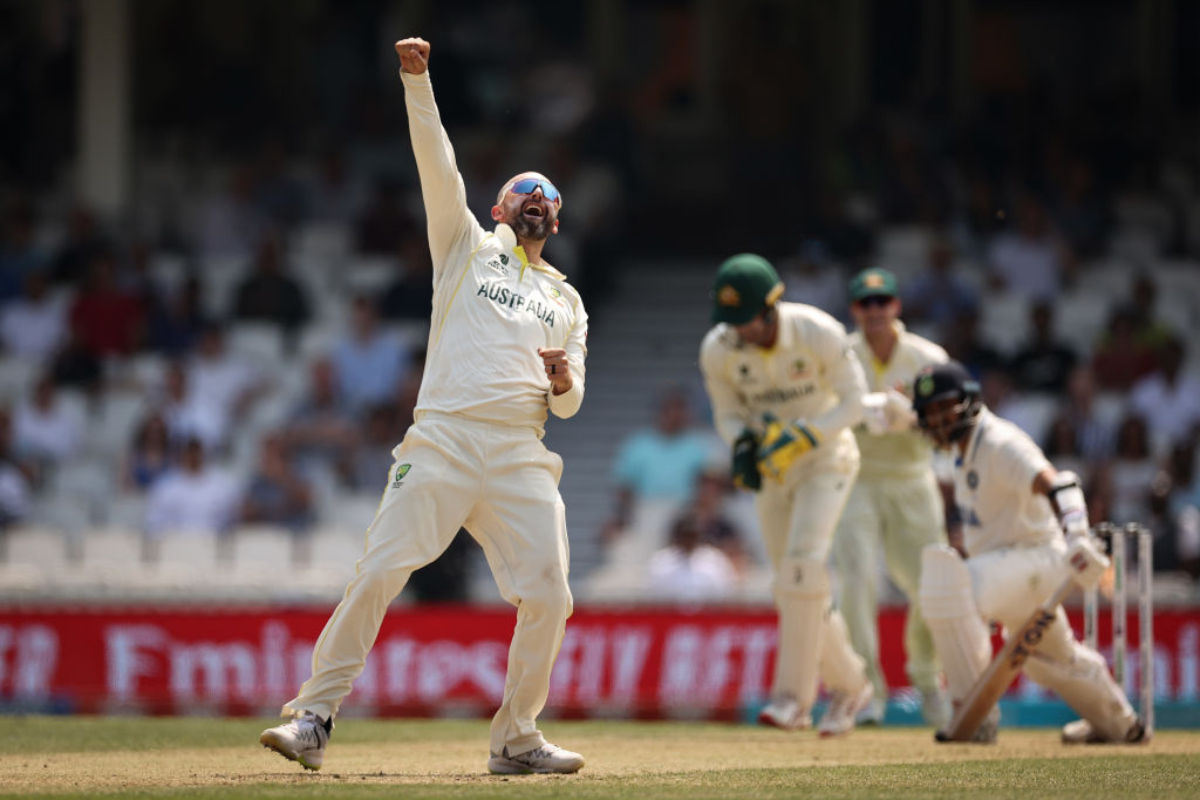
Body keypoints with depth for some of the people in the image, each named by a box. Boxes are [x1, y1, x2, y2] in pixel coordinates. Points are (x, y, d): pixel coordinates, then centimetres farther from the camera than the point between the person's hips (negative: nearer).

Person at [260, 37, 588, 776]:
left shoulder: (566, 300, 24)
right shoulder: (468, 247, 18)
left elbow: (569, 403, 18)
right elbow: (438, 166, 5)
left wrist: (563, 379, -7)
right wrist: (417, 82, -6)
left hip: (521, 457, 3)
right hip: (444, 439, -3)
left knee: (549, 597, -7)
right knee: (379, 573, -13)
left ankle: (516, 739, 8)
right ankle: (315, 717, -8)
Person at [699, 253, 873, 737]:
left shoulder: (819, 334, -25)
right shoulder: (718, 350, -14)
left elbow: (852, 401, -15)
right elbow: (728, 412, 1)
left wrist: (802, 438, -28)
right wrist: (742, 444, -21)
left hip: (826, 457, -4)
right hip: (773, 467, 5)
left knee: (802, 564, -23)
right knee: (796, 588, 5)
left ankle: (794, 694, -21)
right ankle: (849, 684, 24)